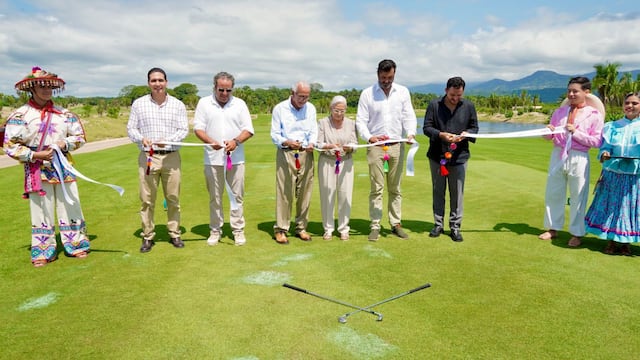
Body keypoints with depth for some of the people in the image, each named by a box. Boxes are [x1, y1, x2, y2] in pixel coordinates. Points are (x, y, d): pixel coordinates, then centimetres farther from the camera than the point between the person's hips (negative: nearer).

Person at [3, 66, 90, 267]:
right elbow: (10, 146, -4)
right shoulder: (20, 115, -4)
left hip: (63, 168, 3)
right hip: (37, 171, -3)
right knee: (41, 211, 4)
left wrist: (64, 144, -7)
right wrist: (36, 155, -14)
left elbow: (79, 136, 12)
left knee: (70, 207, 6)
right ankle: (43, 252, 16)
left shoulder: (64, 114, 6)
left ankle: (76, 245, 20)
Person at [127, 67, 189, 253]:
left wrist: (168, 140, -17)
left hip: (171, 157, 0)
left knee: (173, 198, 6)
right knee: (147, 199, 2)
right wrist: (141, 138, -15)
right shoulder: (138, 104, 5)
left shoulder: (178, 105, 5)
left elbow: (184, 129, 1)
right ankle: (148, 236, 14)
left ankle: (174, 234, 19)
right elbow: (131, 128, 7)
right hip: (147, 157, 0)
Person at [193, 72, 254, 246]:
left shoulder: (240, 104, 6)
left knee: (237, 195, 4)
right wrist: (211, 141, -19)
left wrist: (236, 141, -16)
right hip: (212, 159, 0)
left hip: (236, 158, 0)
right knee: (214, 197, 8)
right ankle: (215, 230, 19)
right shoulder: (204, 103, 5)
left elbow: (248, 130, 3)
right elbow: (198, 128, 0)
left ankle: (238, 230, 13)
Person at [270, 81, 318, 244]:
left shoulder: (311, 108, 10)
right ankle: (280, 229, 5)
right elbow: (274, 135, -3)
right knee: (284, 192, -4)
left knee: (304, 192, 5)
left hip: (306, 154, 4)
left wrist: (311, 143, -12)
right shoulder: (280, 109, -1)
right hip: (286, 153, -3)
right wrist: (287, 142, -21)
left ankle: (301, 227, 17)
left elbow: (314, 131, 9)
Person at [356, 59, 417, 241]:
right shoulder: (367, 93, 0)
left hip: (397, 146, 3)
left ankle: (396, 224, 18)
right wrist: (369, 137, -21)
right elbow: (360, 120, -3)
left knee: (395, 188, 9)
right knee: (376, 188, -2)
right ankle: (375, 226, 5)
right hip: (376, 147, -2)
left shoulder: (403, 92, 7)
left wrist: (411, 133, -15)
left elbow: (409, 116, 5)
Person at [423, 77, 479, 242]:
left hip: (459, 156, 1)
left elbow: (474, 128, 9)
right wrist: (441, 135, -21)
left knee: (457, 193, 5)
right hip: (437, 156, 0)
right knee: (438, 191, 10)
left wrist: (466, 134, -14)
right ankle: (438, 224, 23)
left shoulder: (469, 106, 2)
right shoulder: (434, 105, -3)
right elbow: (426, 127, -3)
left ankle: (455, 226, 16)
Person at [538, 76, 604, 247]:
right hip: (558, 155, 4)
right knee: (553, 194, 11)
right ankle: (553, 228, 26)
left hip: (578, 158, -4)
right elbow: (550, 136, 12)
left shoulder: (595, 115, -3)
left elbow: (597, 141, -9)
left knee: (578, 197, 4)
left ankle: (576, 233, 19)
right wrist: (548, 131, -10)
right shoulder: (560, 111, 8)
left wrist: (576, 132, -17)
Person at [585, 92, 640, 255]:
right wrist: (604, 155, -18)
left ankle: (626, 242, 18)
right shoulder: (612, 126, 9)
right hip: (613, 173, 1)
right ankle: (611, 241, 15)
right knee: (611, 205, 4)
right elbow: (605, 147, 4)